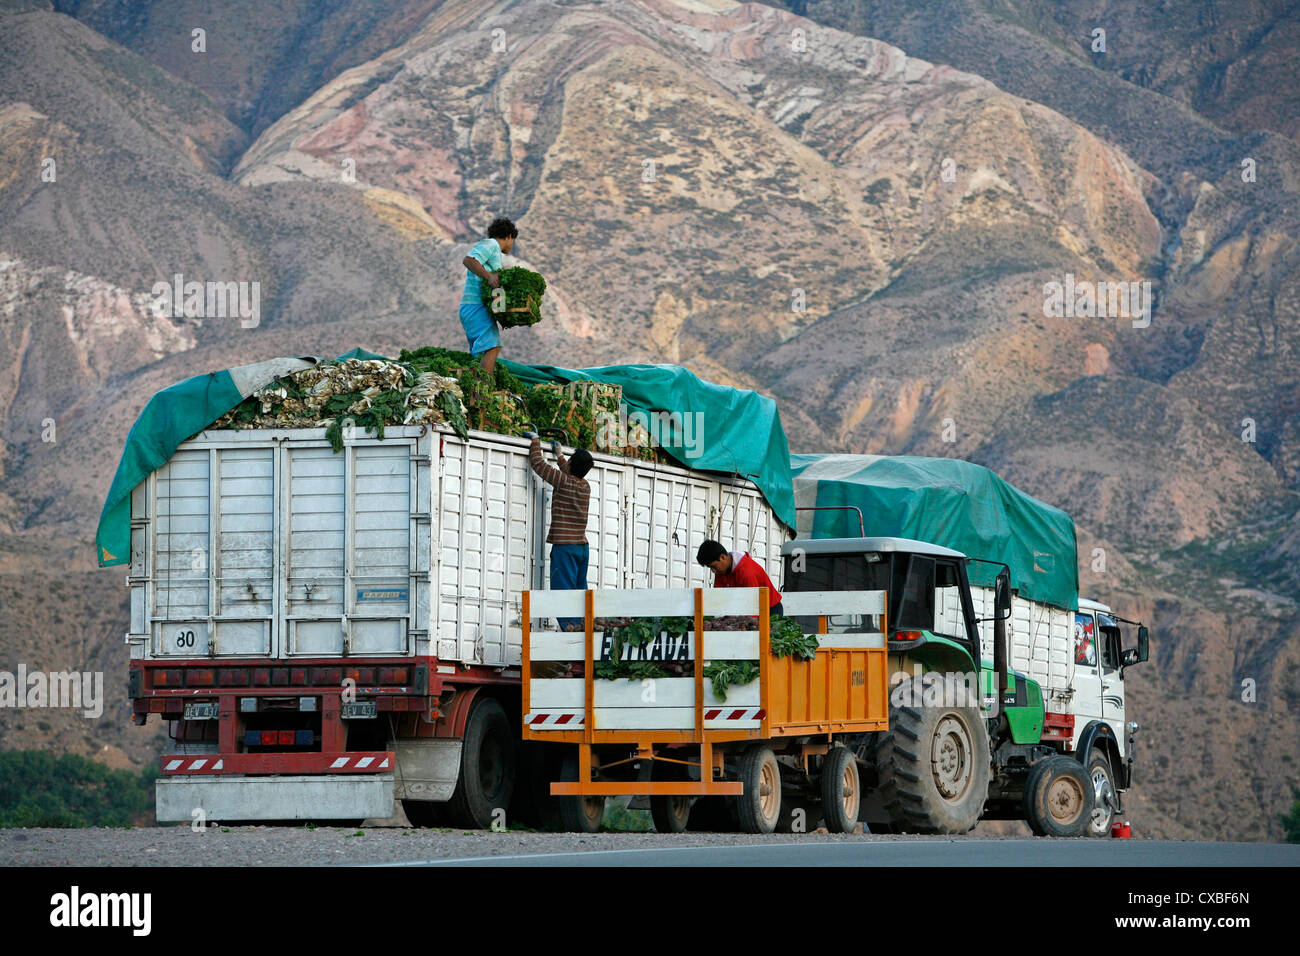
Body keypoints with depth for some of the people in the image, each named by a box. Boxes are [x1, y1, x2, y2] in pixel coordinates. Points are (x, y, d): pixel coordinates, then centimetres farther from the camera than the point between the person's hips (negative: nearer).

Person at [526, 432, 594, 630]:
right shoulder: (585, 486, 10)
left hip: (564, 546, -7)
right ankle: (580, 626, 5)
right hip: (582, 546, 7)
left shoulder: (563, 481, -10)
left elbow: (537, 463, -1)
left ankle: (569, 627, -17)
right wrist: (559, 455, 47)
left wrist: (536, 441, 15)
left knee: (564, 589, -9)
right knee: (580, 590, 9)